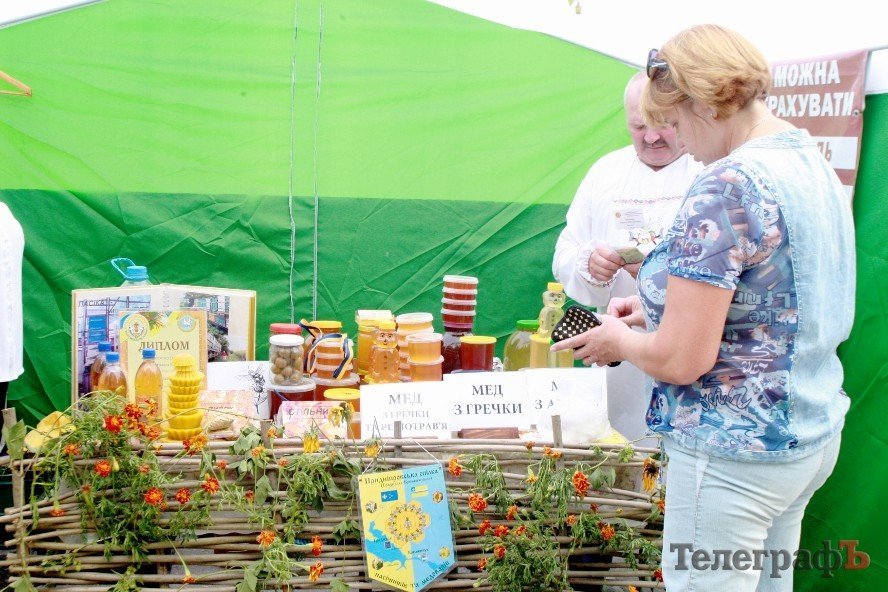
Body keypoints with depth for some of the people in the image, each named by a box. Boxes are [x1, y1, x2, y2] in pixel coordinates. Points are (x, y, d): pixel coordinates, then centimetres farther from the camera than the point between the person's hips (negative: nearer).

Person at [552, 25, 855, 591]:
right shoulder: (812, 159, 6)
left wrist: (619, 339, -3)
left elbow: (681, 360, -23)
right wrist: (666, 306, 13)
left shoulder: (727, 186, -22)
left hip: (737, 455, -9)